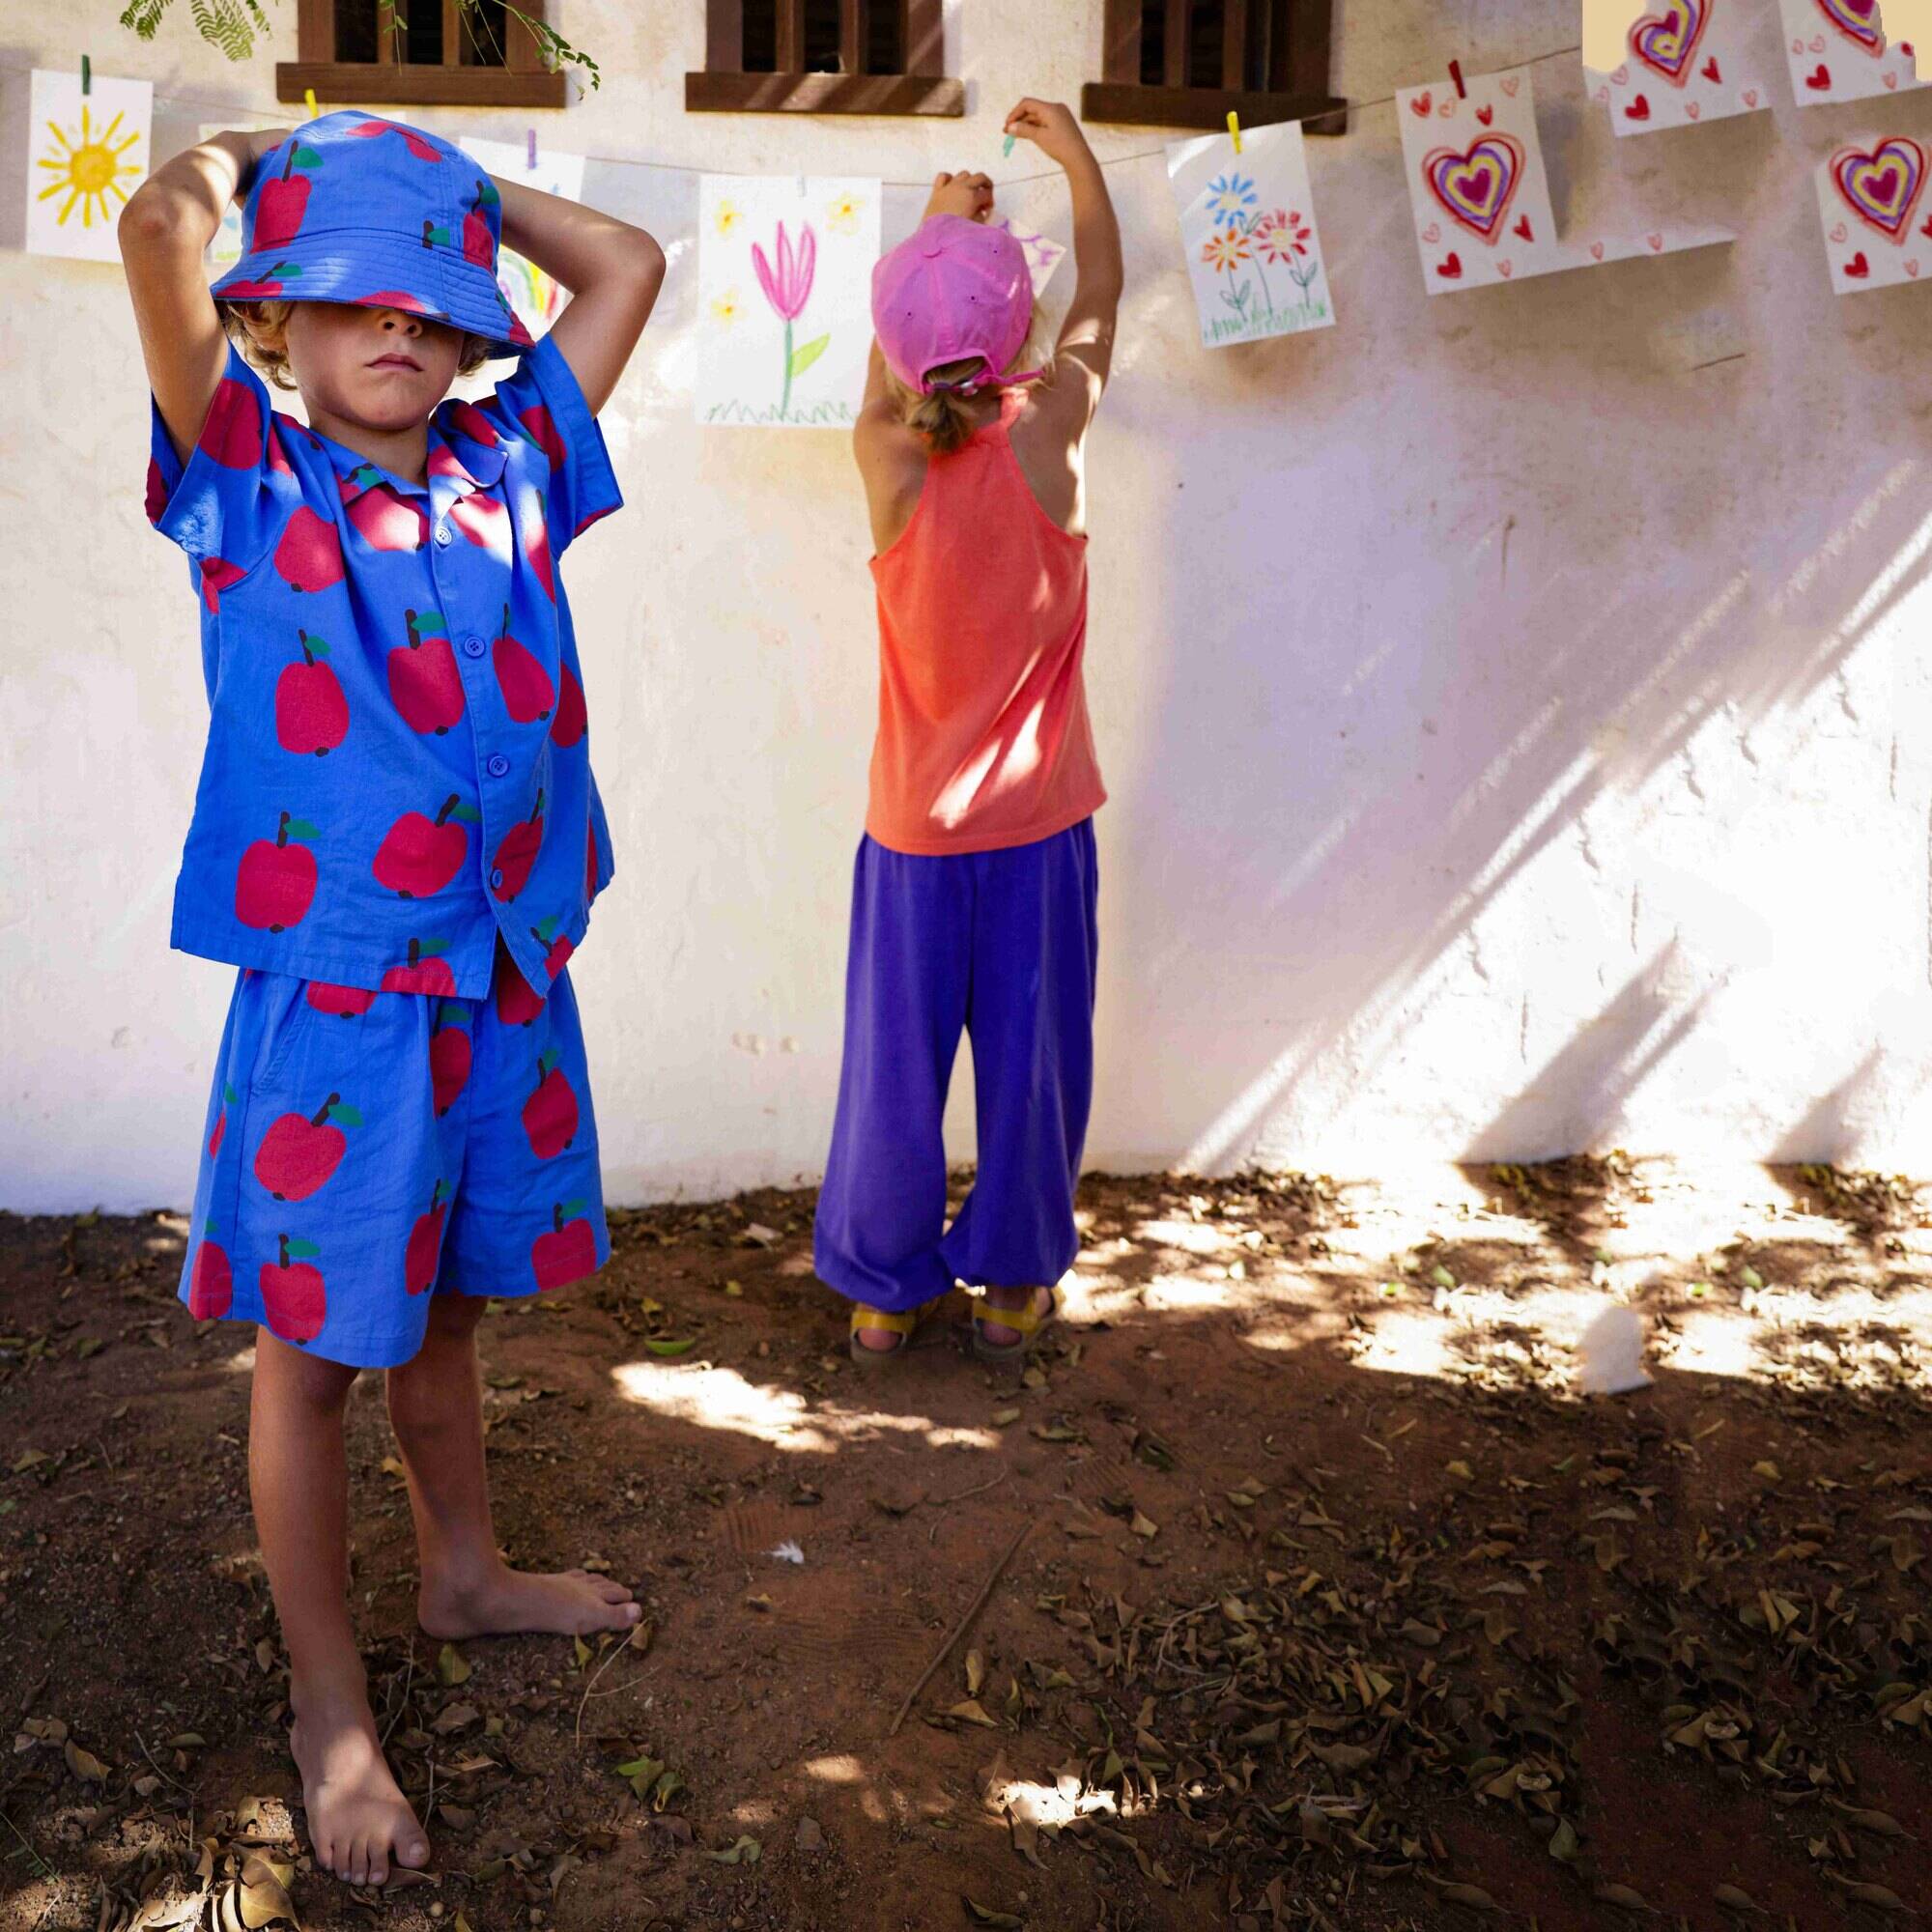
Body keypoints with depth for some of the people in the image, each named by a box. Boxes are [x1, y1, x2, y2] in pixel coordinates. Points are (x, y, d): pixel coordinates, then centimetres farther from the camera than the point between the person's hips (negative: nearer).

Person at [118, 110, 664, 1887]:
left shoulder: (509, 470, 6)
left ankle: (467, 1573, 44)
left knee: (446, 1302, 22)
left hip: (509, 978, 5)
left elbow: (627, 262, 12)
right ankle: (330, 1710, 24)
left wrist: (460, 188, 14)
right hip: (333, 992, -4)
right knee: (318, 1351, 8)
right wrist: (243, 158, 1)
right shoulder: (249, 476, -5)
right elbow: (158, 229, -19)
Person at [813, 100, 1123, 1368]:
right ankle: (1013, 1288, 26)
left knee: (897, 1062, 11)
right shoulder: (1050, 432, -11)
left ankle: (884, 1290, 26)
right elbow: (1102, 296, 7)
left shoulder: (888, 463, -10)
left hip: (917, 830, 1)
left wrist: (939, 224, 26)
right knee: (1032, 1056, 12)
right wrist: (1077, 155, 21)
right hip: (1039, 826, -1)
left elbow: (891, 364, 12)